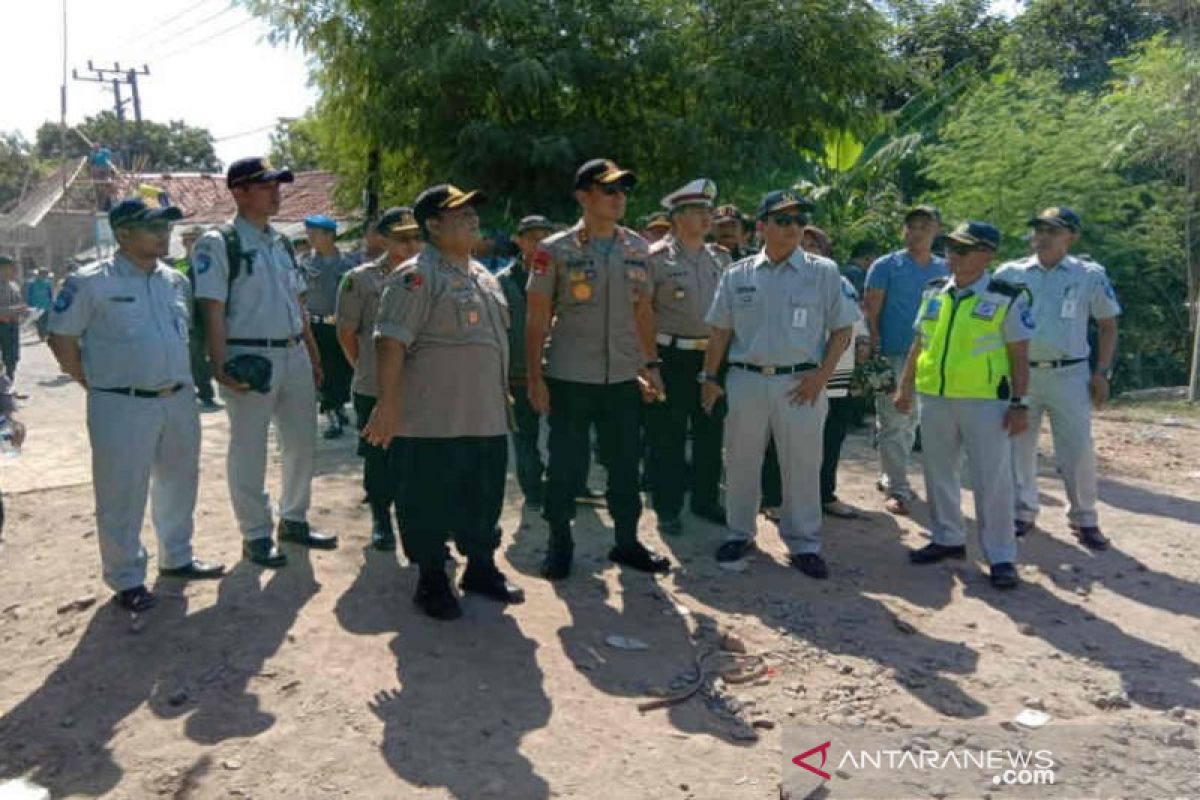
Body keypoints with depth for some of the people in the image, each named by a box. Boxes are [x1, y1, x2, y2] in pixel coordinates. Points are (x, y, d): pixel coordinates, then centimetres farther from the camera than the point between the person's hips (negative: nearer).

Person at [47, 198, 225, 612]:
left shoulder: (176, 281, 8)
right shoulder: (91, 282, -9)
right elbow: (61, 338, -5)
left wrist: (180, 376, 13)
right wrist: (96, 383, -5)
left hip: (179, 400, 6)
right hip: (122, 407, -6)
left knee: (178, 484, 17)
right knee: (122, 496, 2)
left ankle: (177, 557, 35)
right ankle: (127, 579, 16)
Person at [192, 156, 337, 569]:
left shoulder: (281, 242, 14)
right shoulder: (218, 243, -8)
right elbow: (213, 309, -14)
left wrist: (313, 355, 16)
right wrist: (220, 366, -20)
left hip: (294, 354, 7)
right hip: (250, 357, -7)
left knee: (302, 441, 14)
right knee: (248, 449, 3)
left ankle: (294, 519, 31)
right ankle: (255, 535, 16)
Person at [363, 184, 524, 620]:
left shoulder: (482, 273, 16)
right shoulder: (417, 276, -13)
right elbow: (391, 341, -18)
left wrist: (503, 395, 24)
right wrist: (388, 405, -22)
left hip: (488, 417, 8)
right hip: (435, 420, -8)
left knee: (485, 500, 17)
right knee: (430, 503, 4)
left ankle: (482, 568, 33)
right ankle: (432, 582, 18)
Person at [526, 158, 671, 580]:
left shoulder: (637, 248, 7)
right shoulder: (555, 250, -5)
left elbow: (643, 310, 14)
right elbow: (537, 319, -5)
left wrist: (651, 363, 9)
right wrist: (535, 377, -10)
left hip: (623, 376, 4)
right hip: (569, 378, -4)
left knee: (626, 463, 12)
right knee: (565, 465, 6)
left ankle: (627, 542, 27)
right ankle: (559, 543, 23)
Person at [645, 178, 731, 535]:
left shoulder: (720, 258, 11)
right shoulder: (656, 258, -7)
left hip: (713, 356, 6)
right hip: (672, 357, -5)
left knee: (710, 432, 13)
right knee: (668, 437, 2)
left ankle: (706, 500, 27)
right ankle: (667, 508, 13)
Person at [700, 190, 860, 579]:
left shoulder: (823, 272, 1)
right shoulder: (738, 274, 6)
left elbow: (842, 330, 2)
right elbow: (720, 331, 10)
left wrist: (820, 376, -7)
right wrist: (710, 378, 6)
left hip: (800, 385, -1)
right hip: (745, 380, 2)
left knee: (802, 467, 5)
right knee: (741, 463, 11)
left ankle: (803, 543, 19)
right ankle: (739, 533, 28)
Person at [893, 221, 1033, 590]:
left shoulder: (1007, 298, -5)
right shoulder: (934, 293, 9)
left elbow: (1019, 355, -4)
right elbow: (919, 343, 16)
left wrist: (1019, 403, -9)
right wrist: (905, 386, 14)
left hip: (985, 401, -5)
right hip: (933, 398, 5)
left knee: (992, 480, -1)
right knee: (938, 474, 14)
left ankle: (1000, 556, 10)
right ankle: (948, 538, 30)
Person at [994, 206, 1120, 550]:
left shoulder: (1090, 276, 1)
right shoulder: (1010, 273, 4)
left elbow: (1107, 326, 6)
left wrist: (1102, 372, -1)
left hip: (1069, 374, -1)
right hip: (1019, 373, 2)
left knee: (1078, 449, 1)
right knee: (1018, 445, 8)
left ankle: (1084, 519, 16)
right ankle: (1023, 512, 22)